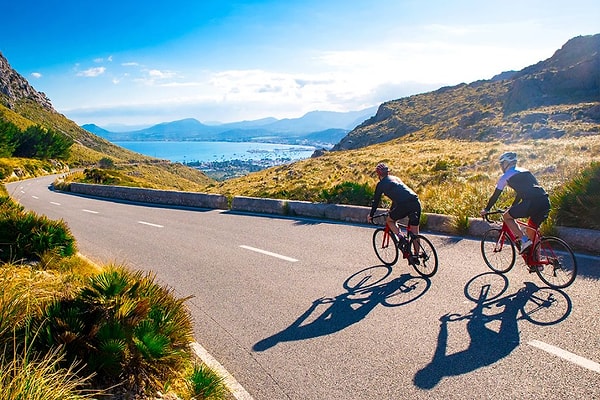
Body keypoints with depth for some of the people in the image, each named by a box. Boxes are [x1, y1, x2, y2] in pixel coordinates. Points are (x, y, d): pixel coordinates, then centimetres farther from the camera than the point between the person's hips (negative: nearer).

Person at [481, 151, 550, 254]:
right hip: (545, 202, 7)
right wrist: (512, 207, 52)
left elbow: (495, 196, 15)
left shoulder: (505, 176, 10)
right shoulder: (525, 171, 30)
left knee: (506, 217, 12)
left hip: (532, 202, -7)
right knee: (531, 231, 21)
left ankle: (524, 240, 0)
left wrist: (486, 210, 29)